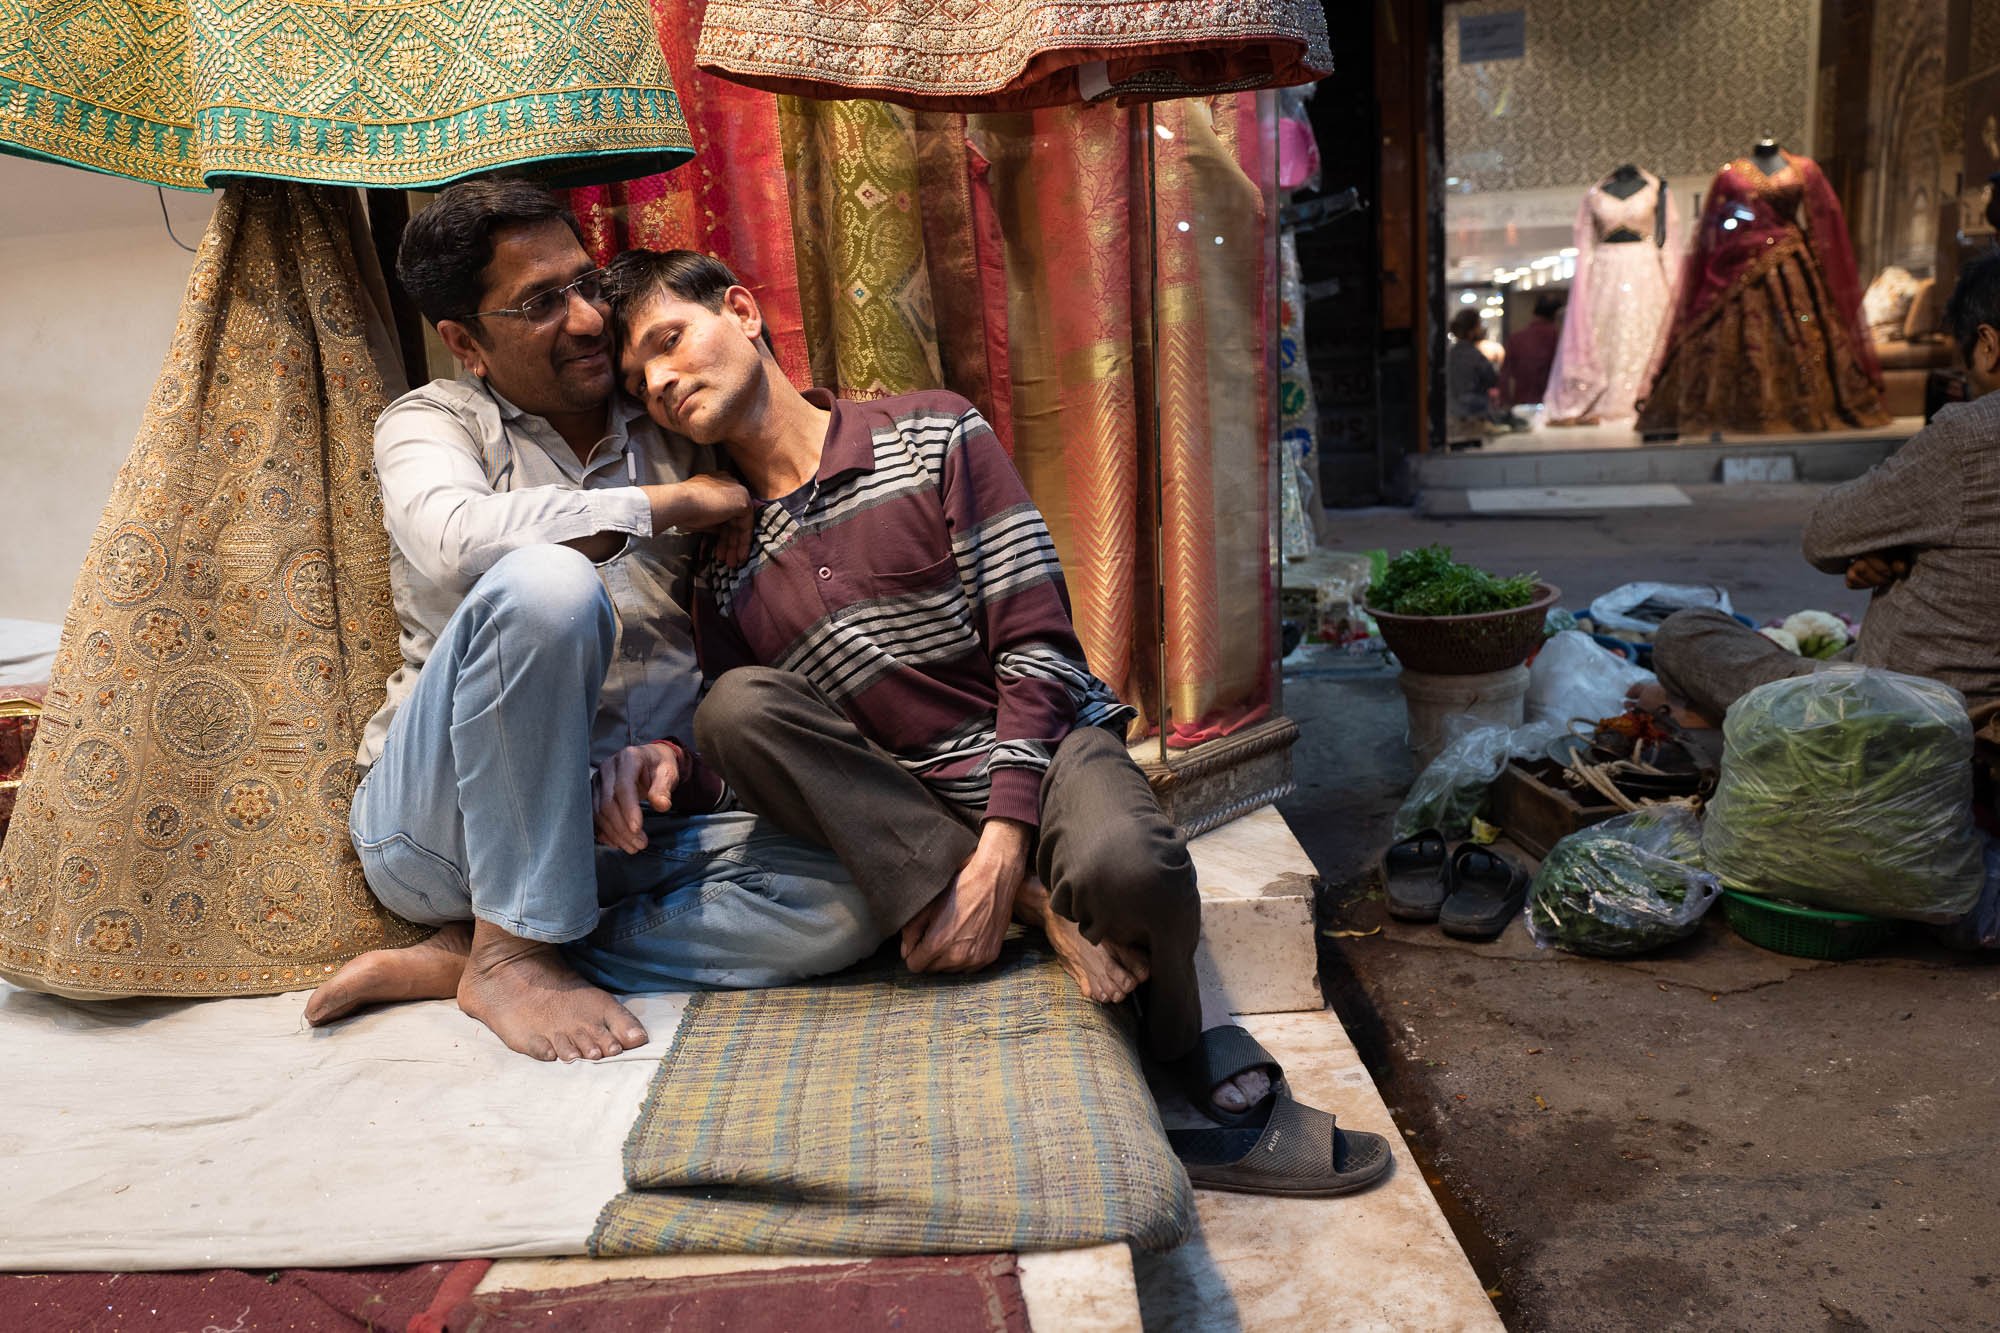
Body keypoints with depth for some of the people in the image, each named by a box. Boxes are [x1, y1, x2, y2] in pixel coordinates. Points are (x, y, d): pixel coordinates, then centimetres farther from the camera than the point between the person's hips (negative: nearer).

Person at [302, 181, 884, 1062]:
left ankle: (447, 963, -14)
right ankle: (511, 950, -17)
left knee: (836, 906, -25)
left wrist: (672, 747, -12)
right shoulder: (432, 420, 6)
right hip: (440, 820, -3)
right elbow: (454, 539, -21)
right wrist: (671, 503, -14)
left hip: (629, 820, 4)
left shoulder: (669, 436, 13)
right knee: (547, 584, -32)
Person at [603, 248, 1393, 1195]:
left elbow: (1037, 645, -9)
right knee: (735, 706, -25)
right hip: (901, 809, 3)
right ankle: (1039, 910, -23)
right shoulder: (723, 566, 9)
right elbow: (742, 744, 10)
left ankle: (1198, 1061, -3)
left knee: (1122, 864, -38)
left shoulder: (933, 435, -2)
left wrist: (998, 855, -19)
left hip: (1044, 750, -3)